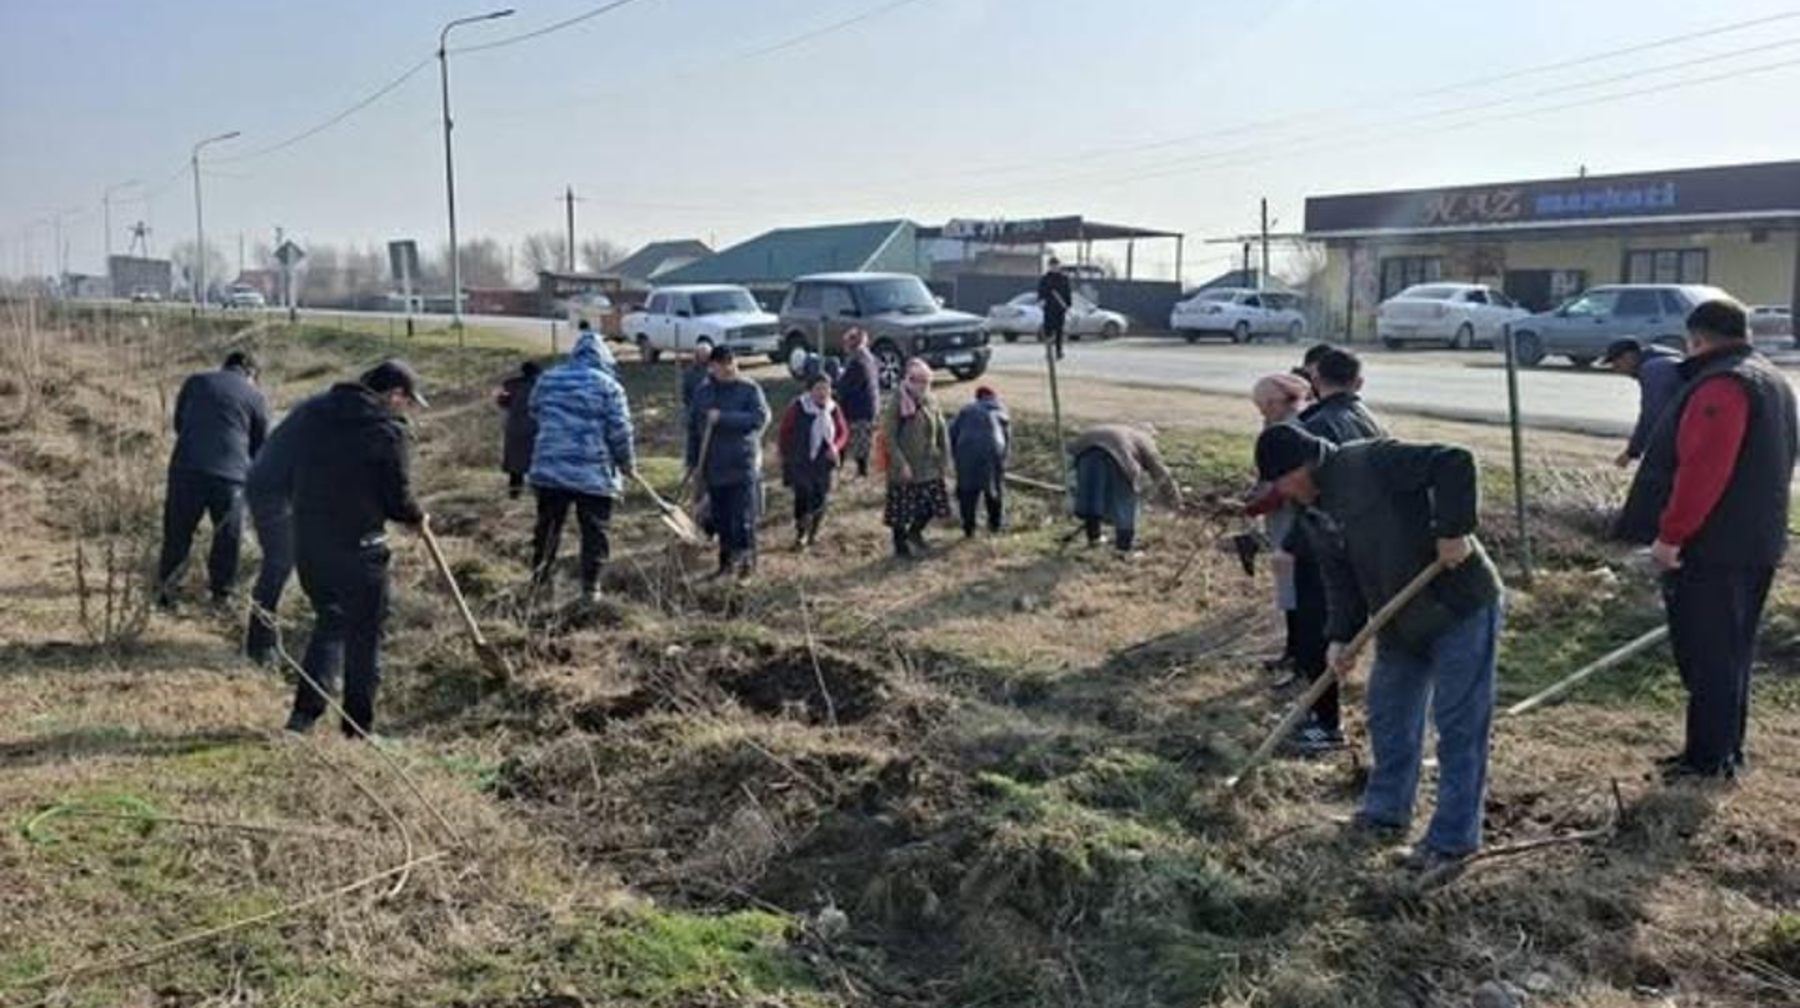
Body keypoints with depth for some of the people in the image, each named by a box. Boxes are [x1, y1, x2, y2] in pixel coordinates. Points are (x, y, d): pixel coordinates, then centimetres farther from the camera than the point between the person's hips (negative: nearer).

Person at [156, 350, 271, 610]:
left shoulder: (195, 381, 14)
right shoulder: (256, 397, 7)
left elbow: (178, 424, 22)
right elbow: (260, 447, 13)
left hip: (186, 468, 2)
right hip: (231, 475, -2)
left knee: (177, 534, 14)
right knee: (227, 538, 14)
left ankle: (165, 590, 20)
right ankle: (221, 591, 22)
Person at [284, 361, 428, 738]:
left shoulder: (320, 416, 10)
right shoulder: (390, 431, -11)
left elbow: (300, 475, 15)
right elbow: (397, 499, -11)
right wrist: (417, 517, 8)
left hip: (307, 540, 6)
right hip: (357, 547, -6)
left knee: (329, 621, 21)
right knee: (364, 635, 6)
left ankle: (306, 710, 10)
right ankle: (358, 727, 13)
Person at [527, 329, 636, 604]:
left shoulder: (548, 379, 7)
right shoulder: (608, 386, -7)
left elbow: (535, 413, 20)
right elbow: (620, 431, -8)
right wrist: (627, 463, 6)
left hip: (549, 469, 4)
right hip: (594, 473, -4)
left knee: (547, 526, 15)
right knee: (594, 531, 5)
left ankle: (539, 580, 22)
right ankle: (590, 588, 6)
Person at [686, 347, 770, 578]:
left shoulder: (749, 389, -3)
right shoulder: (702, 392, 10)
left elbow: (760, 417, -17)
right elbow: (693, 428, 15)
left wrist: (723, 418, -20)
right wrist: (693, 462, 10)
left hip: (743, 466, -4)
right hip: (714, 468, 4)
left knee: (744, 519, -6)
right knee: (721, 520, 11)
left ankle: (746, 559, 6)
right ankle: (727, 561, 23)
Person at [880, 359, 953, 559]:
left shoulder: (930, 400, 4)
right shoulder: (897, 401, -14)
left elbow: (941, 430, 12)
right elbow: (888, 435, -15)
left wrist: (943, 457, 4)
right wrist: (901, 463, -19)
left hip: (929, 466, 6)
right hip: (904, 468, -6)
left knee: (934, 503, 9)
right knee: (901, 510, 5)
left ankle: (915, 531, 34)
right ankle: (900, 544, 24)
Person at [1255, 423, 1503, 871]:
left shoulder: (1371, 463, -20)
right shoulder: (1313, 516, 6)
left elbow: (1455, 463, -25)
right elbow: (1340, 578, 8)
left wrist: (1453, 530, -28)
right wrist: (1341, 637, -3)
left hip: (1460, 608, -9)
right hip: (1400, 626, 9)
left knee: (1459, 725, 0)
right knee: (1388, 716, 18)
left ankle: (1453, 838, 9)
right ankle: (1387, 809, 36)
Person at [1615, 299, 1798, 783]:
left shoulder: (1720, 385, -18)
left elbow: (1701, 470, -26)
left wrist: (1670, 533, -22)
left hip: (1711, 548, -10)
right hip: (1756, 543, 10)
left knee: (1706, 654, -3)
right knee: (1732, 651, 17)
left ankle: (1709, 757, 3)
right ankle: (1726, 750, 26)